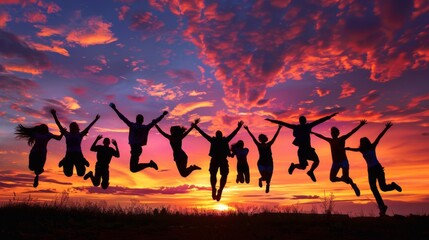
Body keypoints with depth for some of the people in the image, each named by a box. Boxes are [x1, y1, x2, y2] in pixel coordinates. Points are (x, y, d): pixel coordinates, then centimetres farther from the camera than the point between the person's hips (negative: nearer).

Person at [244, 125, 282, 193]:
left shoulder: (269, 144, 2)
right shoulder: (259, 145, -2)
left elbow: (275, 137, -3)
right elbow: (253, 137, -10)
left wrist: (279, 129, -9)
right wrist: (247, 130, -18)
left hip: (269, 163, 2)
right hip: (261, 163, -2)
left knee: (268, 178, 8)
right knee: (264, 177, -15)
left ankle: (267, 185, 45)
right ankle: (261, 179, 25)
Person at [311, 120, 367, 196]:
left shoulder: (342, 138, -1)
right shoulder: (330, 140, 11)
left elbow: (352, 132, -11)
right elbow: (321, 136, 23)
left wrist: (360, 125, -21)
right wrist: (312, 132, 30)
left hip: (344, 161, -4)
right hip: (335, 162, 4)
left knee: (346, 177, -16)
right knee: (332, 178, -6)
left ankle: (353, 185, 18)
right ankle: (343, 179, 25)